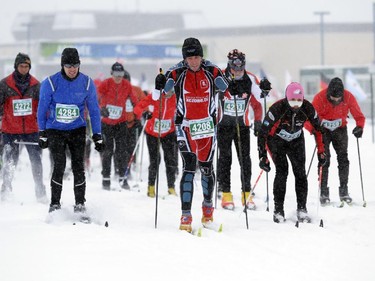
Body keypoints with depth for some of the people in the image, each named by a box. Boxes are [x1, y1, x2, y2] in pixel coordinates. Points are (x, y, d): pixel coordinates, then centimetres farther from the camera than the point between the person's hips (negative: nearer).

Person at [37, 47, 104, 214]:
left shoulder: (87, 83, -4)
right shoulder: (51, 83, -10)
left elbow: (94, 110, 4)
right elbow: (42, 109, 1)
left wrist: (97, 136, 3)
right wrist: (42, 134, 4)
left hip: (77, 130, 2)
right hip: (55, 130, -1)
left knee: (78, 166, -7)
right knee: (59, 166, -13)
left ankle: (80, 204, 2)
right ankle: (55, 204, -3)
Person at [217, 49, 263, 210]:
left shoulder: (251, 80, -6)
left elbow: (257, 103, 5)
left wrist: (258, 122, -2)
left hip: (242, 124, 2)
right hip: (223, 124, -2)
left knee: (245, 159, -1)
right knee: (225, 158, -1)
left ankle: (246, 194, 6)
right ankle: (226, 194, 4)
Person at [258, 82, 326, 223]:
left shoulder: (307, 108, -23)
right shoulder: (277, 109, -33)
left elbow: (318, 129, -6)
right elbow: (263, 132, -28)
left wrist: (321, 151, -5)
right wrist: (262, 156, -33)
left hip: (296, 141, 3)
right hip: (277, 141, -3)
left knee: (300, 172, -10)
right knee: (282, 171, -16)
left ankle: (302, 209, -5)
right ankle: (278, 210, -10)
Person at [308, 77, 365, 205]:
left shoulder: (348, 97, -17)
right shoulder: (319, 98, -24)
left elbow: (358, 115, -10)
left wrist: (359, 126, -30)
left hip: (340, 129, 2)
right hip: (323, 129, -2)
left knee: (343, 158, -3)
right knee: (324, 160, -8)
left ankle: (344, 191, 3)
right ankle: (323, 192, -3)